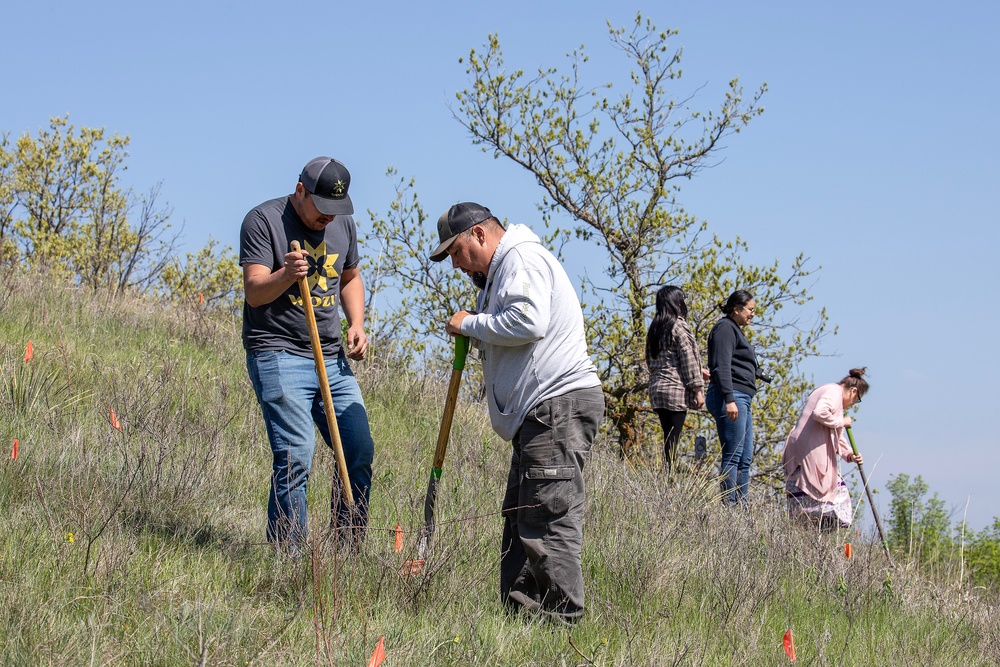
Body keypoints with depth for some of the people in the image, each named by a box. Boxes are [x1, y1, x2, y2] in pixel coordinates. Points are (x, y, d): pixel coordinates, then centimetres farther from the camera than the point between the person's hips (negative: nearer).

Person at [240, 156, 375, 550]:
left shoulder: (343, 224, 13)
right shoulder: (264, 220, -6)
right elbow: (254, 291, -13)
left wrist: (356, 323, 11)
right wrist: (286, 275, -33)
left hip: (332, 359, 6)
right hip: (279, 357, -6)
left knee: (360, 452, -1)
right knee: (295, 457, -15)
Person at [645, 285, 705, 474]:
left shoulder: (655, 328, 16)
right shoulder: (679, 326, -8)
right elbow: (688, 360, -11)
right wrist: (697, 389, -9)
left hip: (656, 389, 8)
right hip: (676, 391, -8)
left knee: (668, 442, 11)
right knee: (671, 444, -10)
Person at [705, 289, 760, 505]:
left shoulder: (734, 330, 25)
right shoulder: (725, 328, -6)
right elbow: (722, 367, -16)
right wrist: (729, 400, -23)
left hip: (742, 399, 11)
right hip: (731, 397, -11)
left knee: (745, 459, 8)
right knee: (733, 457, -12)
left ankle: (743, 504, 9)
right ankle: (729, 505, -13)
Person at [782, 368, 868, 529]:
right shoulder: (834, 392, -6)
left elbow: (837, 437, 30)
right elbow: (820, 413, -27)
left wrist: (850, 455, 15)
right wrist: (842, 422, -11)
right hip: (810, 455, -11)